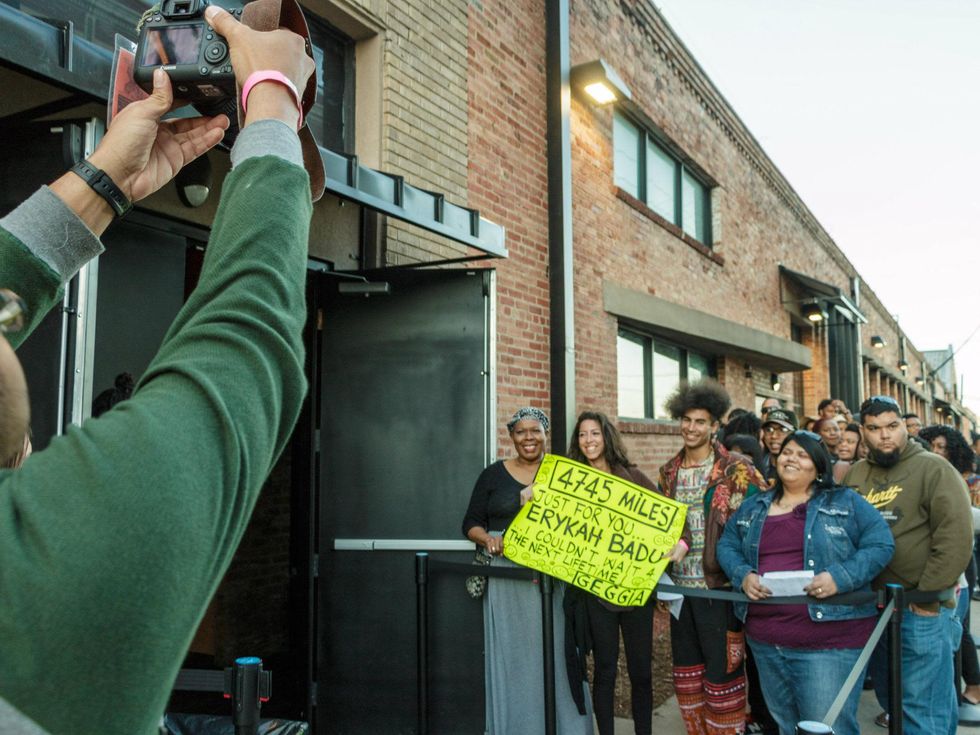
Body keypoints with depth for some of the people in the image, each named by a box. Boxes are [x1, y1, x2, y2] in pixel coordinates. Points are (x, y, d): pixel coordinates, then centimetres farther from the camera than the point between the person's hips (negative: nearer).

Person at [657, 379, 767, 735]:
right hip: (679, 585, 6)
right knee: (686, 668, 15)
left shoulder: (737, 470, -8)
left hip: (718, 585, -5)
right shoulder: (669, 472, 9)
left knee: (721, 669, 3)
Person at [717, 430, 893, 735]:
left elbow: (881, 545, -5)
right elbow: (727, 545, 14)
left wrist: (840, 577, -19)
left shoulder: (846, 503, 1)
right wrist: (743, 575, -7)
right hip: (764, 641, 5)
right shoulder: (753, 506, 13)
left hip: (829, 642, -4)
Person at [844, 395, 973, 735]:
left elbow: (956, 537, -16)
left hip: (920, 611, -6)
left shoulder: (933, 469, -7)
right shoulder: (854, 475, 9)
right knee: (890, 700, 18)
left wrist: (925, 597, -17)